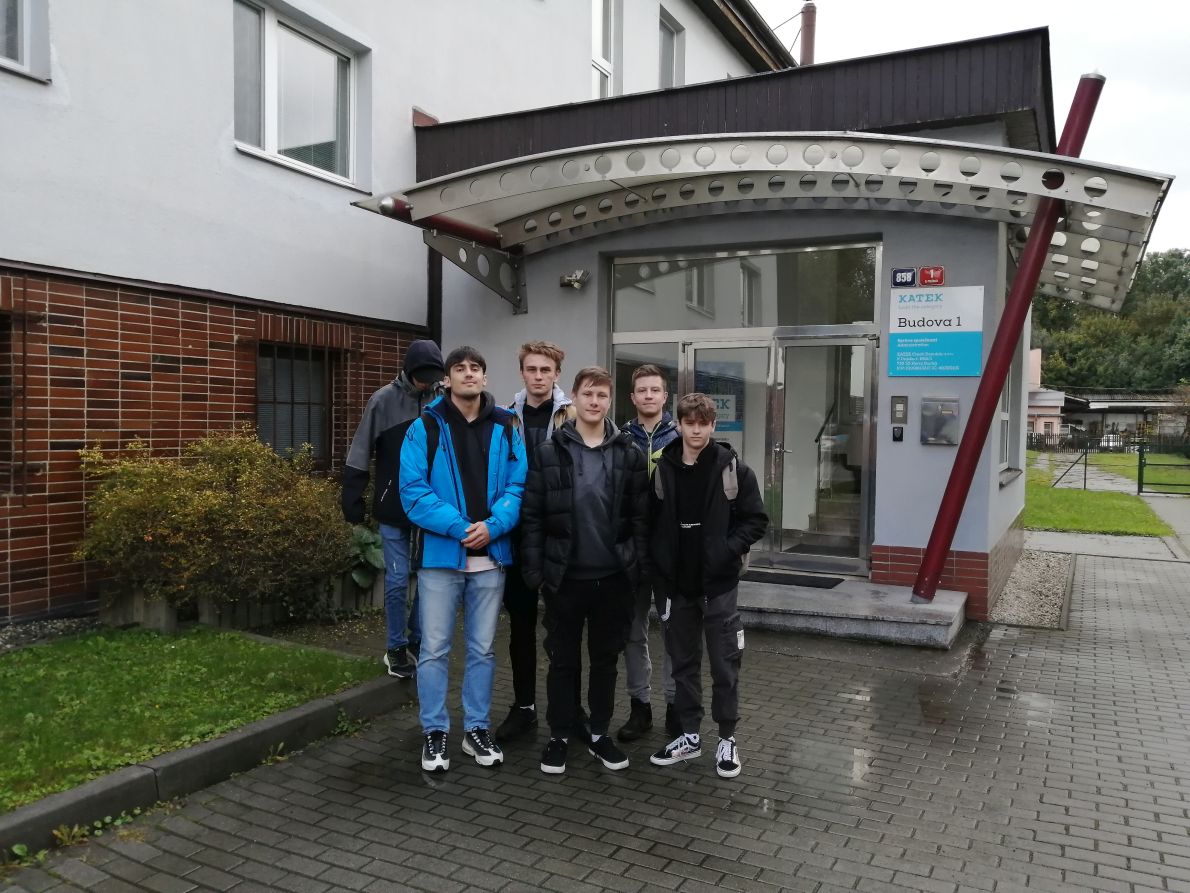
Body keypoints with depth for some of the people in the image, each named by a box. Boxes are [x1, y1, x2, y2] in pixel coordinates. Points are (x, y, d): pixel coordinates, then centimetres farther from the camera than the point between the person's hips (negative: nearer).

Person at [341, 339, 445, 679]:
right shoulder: (384, 400, -7)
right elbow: (359, 455, -3)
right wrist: (352, 501, -5)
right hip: (393, 508, -2)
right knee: (397, 580, 5)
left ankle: (417, 639, 29)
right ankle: (396, 647, 21)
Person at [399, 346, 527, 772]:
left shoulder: (505, 427, 4)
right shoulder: (425, 427, -4)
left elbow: (517, 486, 1)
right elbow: (413, 490, -10)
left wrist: (492, 525, -17)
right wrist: (459, 526, -20)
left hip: (491, 555, 3)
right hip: (440, 553, -2)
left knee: (482, 649, 13)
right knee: (434, 649, 5)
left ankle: (477, 729, 27)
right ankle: (435, 732, 21)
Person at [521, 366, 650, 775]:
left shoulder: (629, 454, 2)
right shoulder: (548, 453, -3)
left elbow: (641, 517, 3)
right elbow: (531, 516, -3)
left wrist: (639, 567, -2)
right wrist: (534, 569, -7)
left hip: (614, 577, 2)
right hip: (565, 576, -1)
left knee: (605, 659, 13)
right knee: (563, 659, 10)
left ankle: (600, 735, 28)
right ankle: (559, 737, 24)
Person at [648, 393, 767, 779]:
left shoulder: (733, 468, -5)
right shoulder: (661, 469, 2)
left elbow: (756, 519, -2)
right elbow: (650, 521, 8)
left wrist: (728, 550, -15)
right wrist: (658, 564, -3)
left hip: (719, 583, -2)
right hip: (675, 583, 3)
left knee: (724, 664, 4)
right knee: (683, 663, 13)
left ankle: (727, 739, 19)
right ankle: (689, 735, 26)